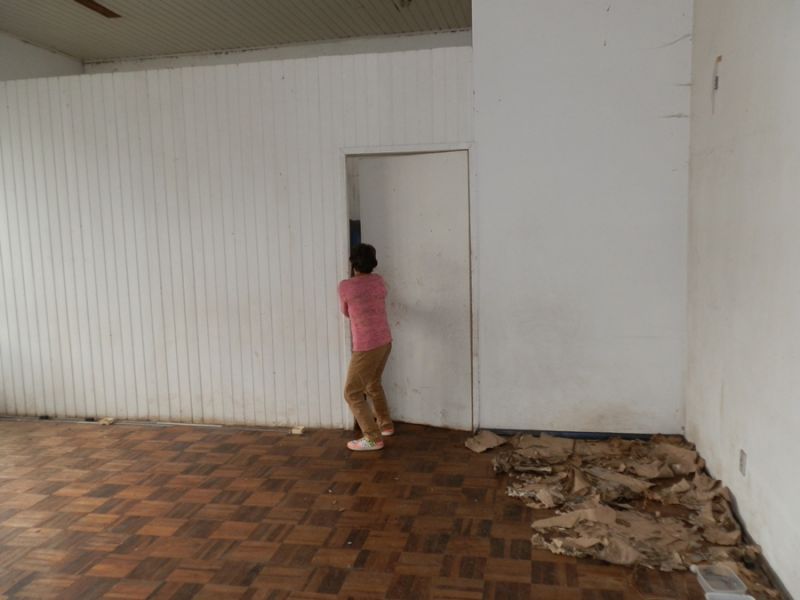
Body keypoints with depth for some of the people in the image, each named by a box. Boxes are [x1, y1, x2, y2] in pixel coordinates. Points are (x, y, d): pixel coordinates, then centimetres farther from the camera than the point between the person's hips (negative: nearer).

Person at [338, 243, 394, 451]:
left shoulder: (345, 286, -9)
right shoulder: (379, 280, 5)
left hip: (366, 347, -7)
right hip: (385, 342, 7)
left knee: (352, 393, 3)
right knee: (373, 384, 27)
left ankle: (373, 438, 2)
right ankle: (385, 425, 38)